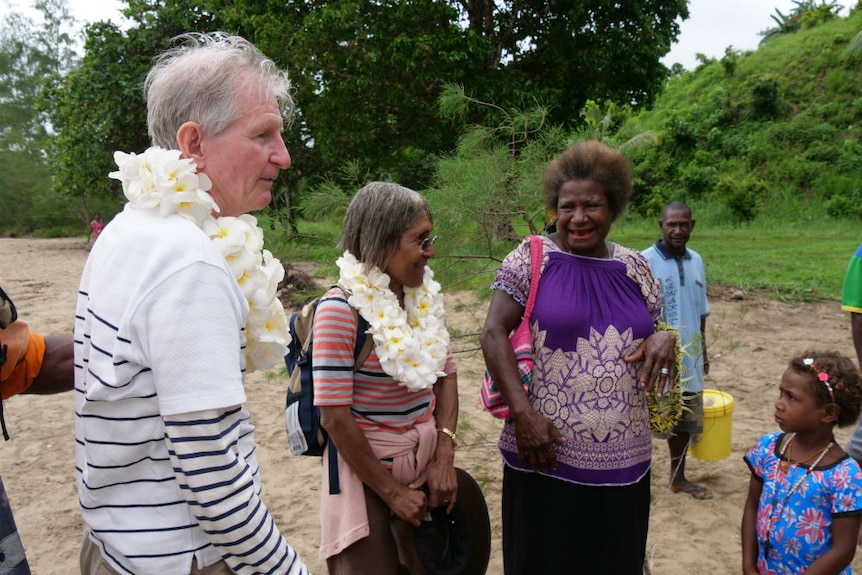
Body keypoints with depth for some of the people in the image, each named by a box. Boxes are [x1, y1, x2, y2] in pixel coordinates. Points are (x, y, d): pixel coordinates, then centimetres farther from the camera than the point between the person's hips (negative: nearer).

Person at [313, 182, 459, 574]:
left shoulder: (425, 297, -1)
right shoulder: (341, 309, -19)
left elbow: (446, 375, 6)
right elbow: (335, 417, -19)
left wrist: (444, 457, -5)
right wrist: (391, 491, -12)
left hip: (427, 464, 6)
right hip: (367, 470, -6)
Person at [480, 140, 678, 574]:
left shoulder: (634, 267, 7)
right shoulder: (531, 258, -5)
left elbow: (654, 331, 18)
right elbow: (493, 333, -10)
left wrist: (664, 339, -7)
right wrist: (522, 413, -19)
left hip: (622, 459, 4)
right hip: (547, 455, -3)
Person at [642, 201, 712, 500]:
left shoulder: (696, 261, 7)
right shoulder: (645, 262, -12)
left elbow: (701, 312, 16)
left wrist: (703, 351, 18)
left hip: (689, 359, 6)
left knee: (685, 420, 17)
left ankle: (678, 478, 33)